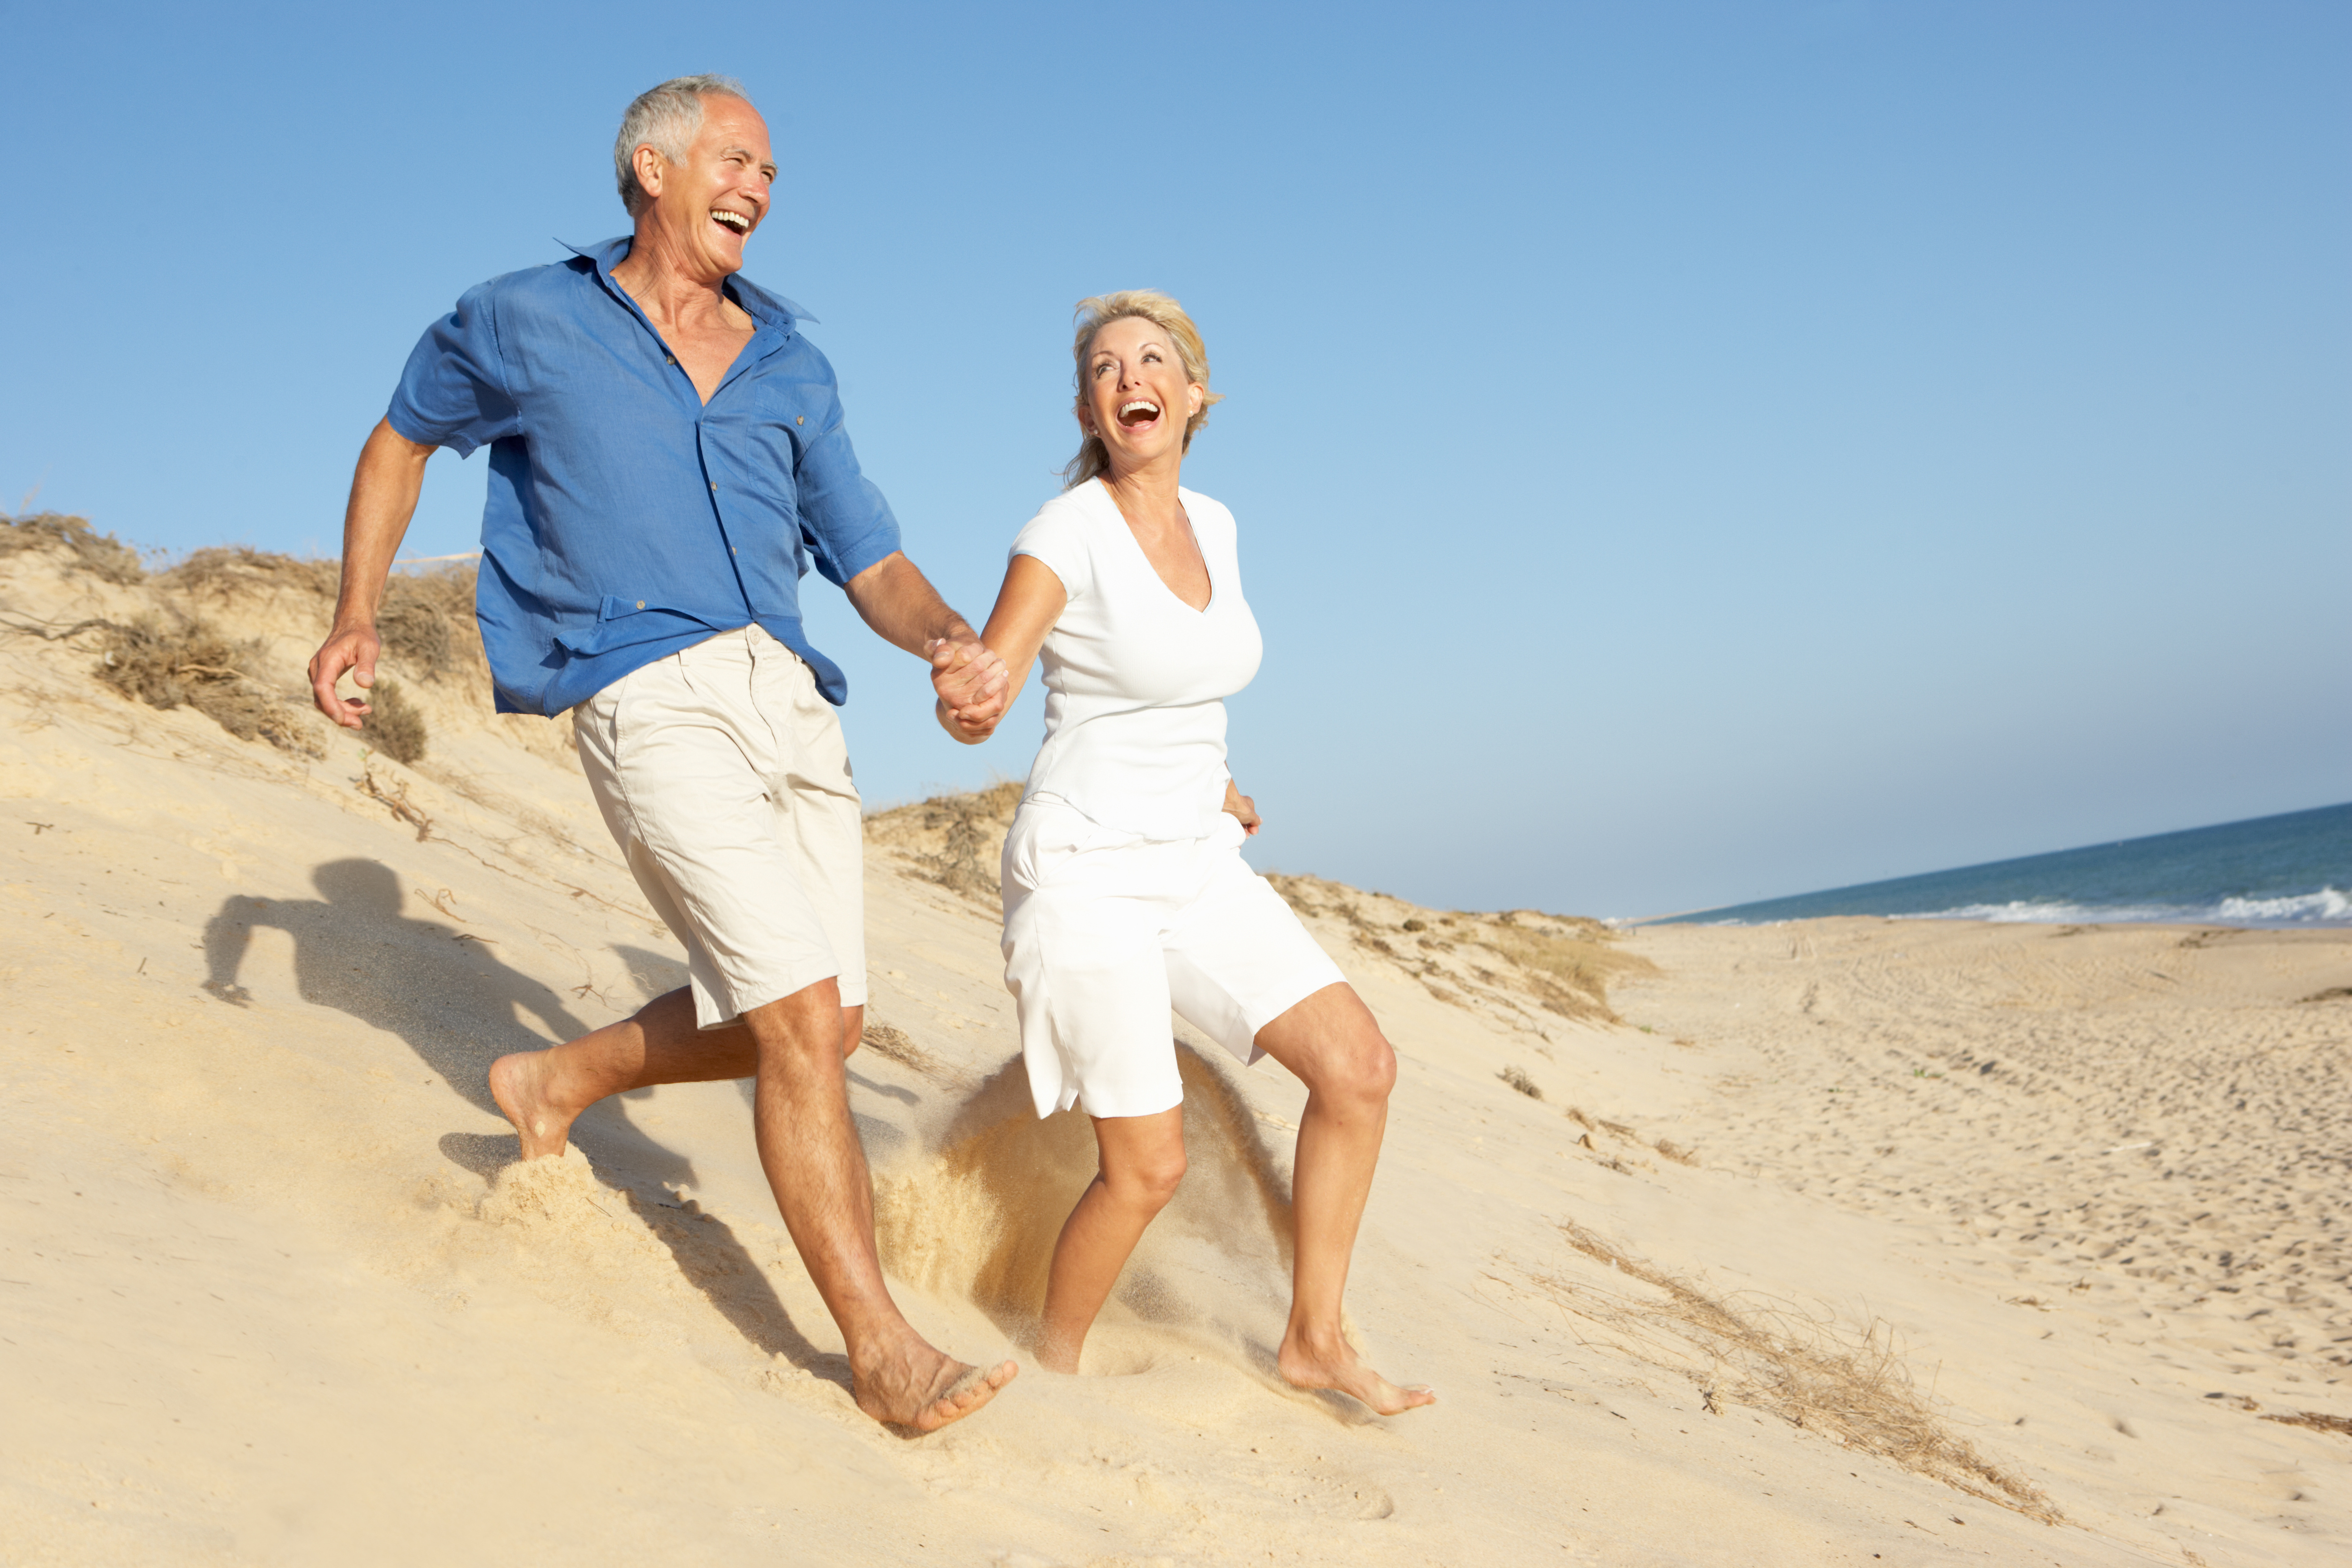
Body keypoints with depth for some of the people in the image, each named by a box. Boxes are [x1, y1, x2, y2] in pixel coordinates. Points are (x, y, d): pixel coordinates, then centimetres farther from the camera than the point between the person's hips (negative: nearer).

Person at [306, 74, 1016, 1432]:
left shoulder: (792, 372, 16)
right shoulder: (528, 325, 7)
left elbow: (875, 567, 12)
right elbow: (403, 438, 22)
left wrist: (952, 641, -10)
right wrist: (358, 617, 11)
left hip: (791, 697, 6)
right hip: (648, 699, -6)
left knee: (808, 1023, 9)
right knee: (804, 1018, -15)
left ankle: (557, 1084, 33)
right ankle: (882, 1347, -4)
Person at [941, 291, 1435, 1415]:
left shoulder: (1212, 525, 7)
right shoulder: (1068, 531, -13)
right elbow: (973, 704, -19)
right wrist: (967, 702, -42)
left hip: (1196, 863, 7)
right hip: (1087, 869, -7)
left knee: (1358, 1068, -1)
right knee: (1149, 1166, -9)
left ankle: (1314, 1340, 14)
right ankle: (1052, 1367, 18)